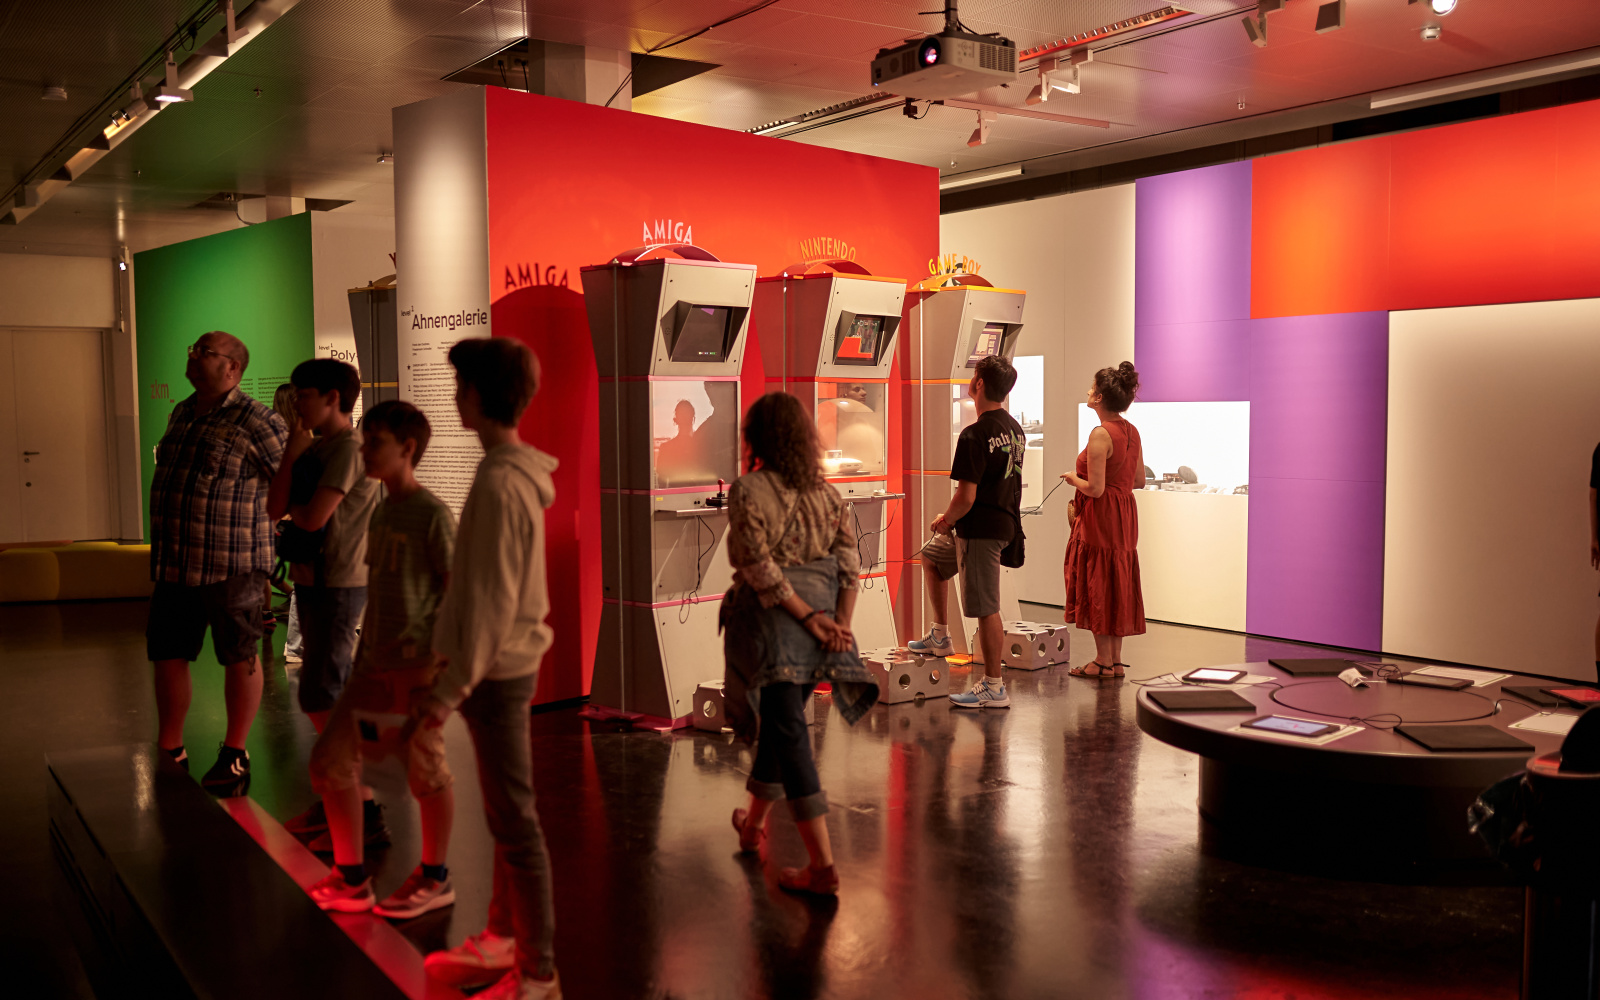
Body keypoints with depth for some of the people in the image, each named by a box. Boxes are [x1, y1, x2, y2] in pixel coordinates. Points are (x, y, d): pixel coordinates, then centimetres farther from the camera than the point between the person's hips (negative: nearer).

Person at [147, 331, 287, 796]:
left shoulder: (256, 421, -13)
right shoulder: (181, 414, 12)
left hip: (230, 565, -8)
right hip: (175, 562, 8)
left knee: (239, 658, 6)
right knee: (167, 655, 12)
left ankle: (235, 757, 19)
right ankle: (170, 753, 27)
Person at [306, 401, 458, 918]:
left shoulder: (432, 513, -12)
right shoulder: (380, 512, 12)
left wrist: (441, 658, -17)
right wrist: (366, 649, 19)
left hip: (417, 663, -8)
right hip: (375, 661, 8)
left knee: (425, 768, 3)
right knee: (330, 760, 7)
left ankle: (434, 878, 21)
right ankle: (351, 878, 20)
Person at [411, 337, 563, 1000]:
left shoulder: (500, 484, -21)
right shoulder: (513, 473, 9)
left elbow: (489, 603, -21)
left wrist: (450, 690, -15)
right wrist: (449, 676, 19)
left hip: (497, 673, -10)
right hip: (505, 665, 10)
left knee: (515, 822, -1)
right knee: (506, 814, 19)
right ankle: (503, 939, 34)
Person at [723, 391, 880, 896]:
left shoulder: (747, 490, -8)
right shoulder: (825, 491, 8)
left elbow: (760, 566, -17)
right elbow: (850, 561, 0)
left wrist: (808, 616, -13)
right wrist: (840, 622, -6)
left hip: (772, 618, -6)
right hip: (821, 611, 6)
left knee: (787, 729, -6)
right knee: (780, 720, 23)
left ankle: (822, 864, -10)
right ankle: (753, 824, 42)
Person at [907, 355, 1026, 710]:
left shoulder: (975, 435, -21)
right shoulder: (1015, 429, 8)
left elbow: (966, 497, -24)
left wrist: (945, 520, -2)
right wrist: (952, 520, 18)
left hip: (981, 529, -10)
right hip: (1005, 520, 10)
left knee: (986, 607, -3)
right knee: (931, 557, 26)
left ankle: (993, 688, 5)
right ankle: (940, 637, 34)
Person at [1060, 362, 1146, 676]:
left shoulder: (1101, 434, -19)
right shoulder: (1132, 432, 7)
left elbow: (1095, 489, -22)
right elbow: (1139, 481, 13)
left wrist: (1074, 479, -4)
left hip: (1101, 519, -9)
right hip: (1125, 513, 9)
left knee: (1097, 586, 1)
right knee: (1117, 586, 13)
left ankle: (1103, 660, 7)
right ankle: (1116, 660, 19)